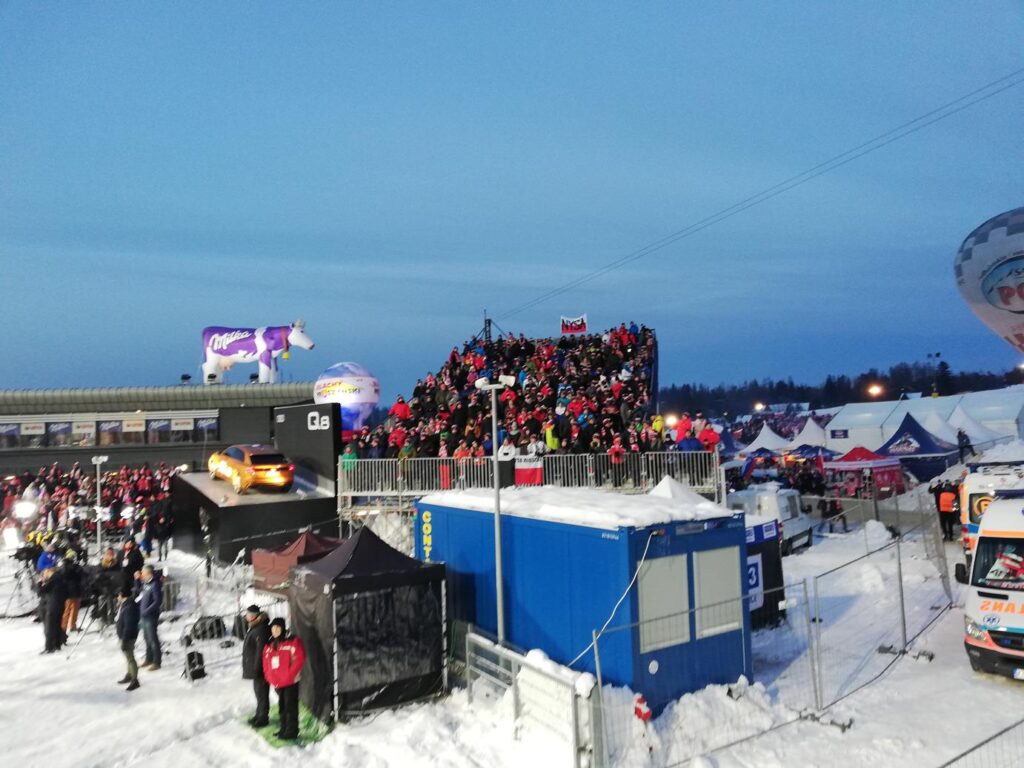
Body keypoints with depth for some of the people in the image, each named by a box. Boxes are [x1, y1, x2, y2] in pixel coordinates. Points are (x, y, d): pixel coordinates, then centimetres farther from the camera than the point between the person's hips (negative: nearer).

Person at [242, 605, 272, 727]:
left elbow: (261, 650, -26)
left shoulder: (261, 630, -25)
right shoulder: (254, 627, 9)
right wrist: (254, 668, 22)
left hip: (260, 668, -11)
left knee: (261, 692, 2)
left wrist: (256, 668, -23)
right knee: (259, 691, 22)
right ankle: (259, 715, 36)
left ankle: (263, 717, 13)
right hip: (255, 667, 11)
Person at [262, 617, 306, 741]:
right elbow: (266, 664, 14)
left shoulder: (293, 641, -11)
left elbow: (299, 659, -16)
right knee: (282, 707, 18)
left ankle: (292, 731, 7)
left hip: (290, 682, -7)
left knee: (290, 706, -2)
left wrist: (289, 675, -18)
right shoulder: (268, 646, 8)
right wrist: (270, 678, 2)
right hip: (277, 683, 7)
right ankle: (284, 729, 30)